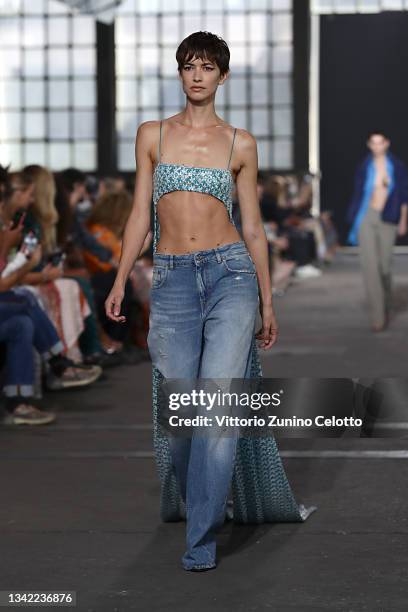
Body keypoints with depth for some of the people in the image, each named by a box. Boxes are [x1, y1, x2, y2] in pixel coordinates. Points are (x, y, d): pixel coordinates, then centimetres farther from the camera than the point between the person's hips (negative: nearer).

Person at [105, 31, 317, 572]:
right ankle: (196, 501, 29)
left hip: (230, 273, -1)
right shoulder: (153, 135, 10)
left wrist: (267, 303, 10)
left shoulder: (240, 143, 7)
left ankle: (202, 537, -9)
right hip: (172, 281, 1)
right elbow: (141, 214, 10)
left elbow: (253, 226, 10)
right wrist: (120, 283, 2)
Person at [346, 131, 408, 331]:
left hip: (387, 220, 0)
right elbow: (358, 195, 9)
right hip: (367, 217, 0)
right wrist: (354, 223, 7)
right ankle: (378, 316, -10)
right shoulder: (364, 168, 4)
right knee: (369, 265, -10)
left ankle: (386, 304, 33)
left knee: (384, 266, 2)